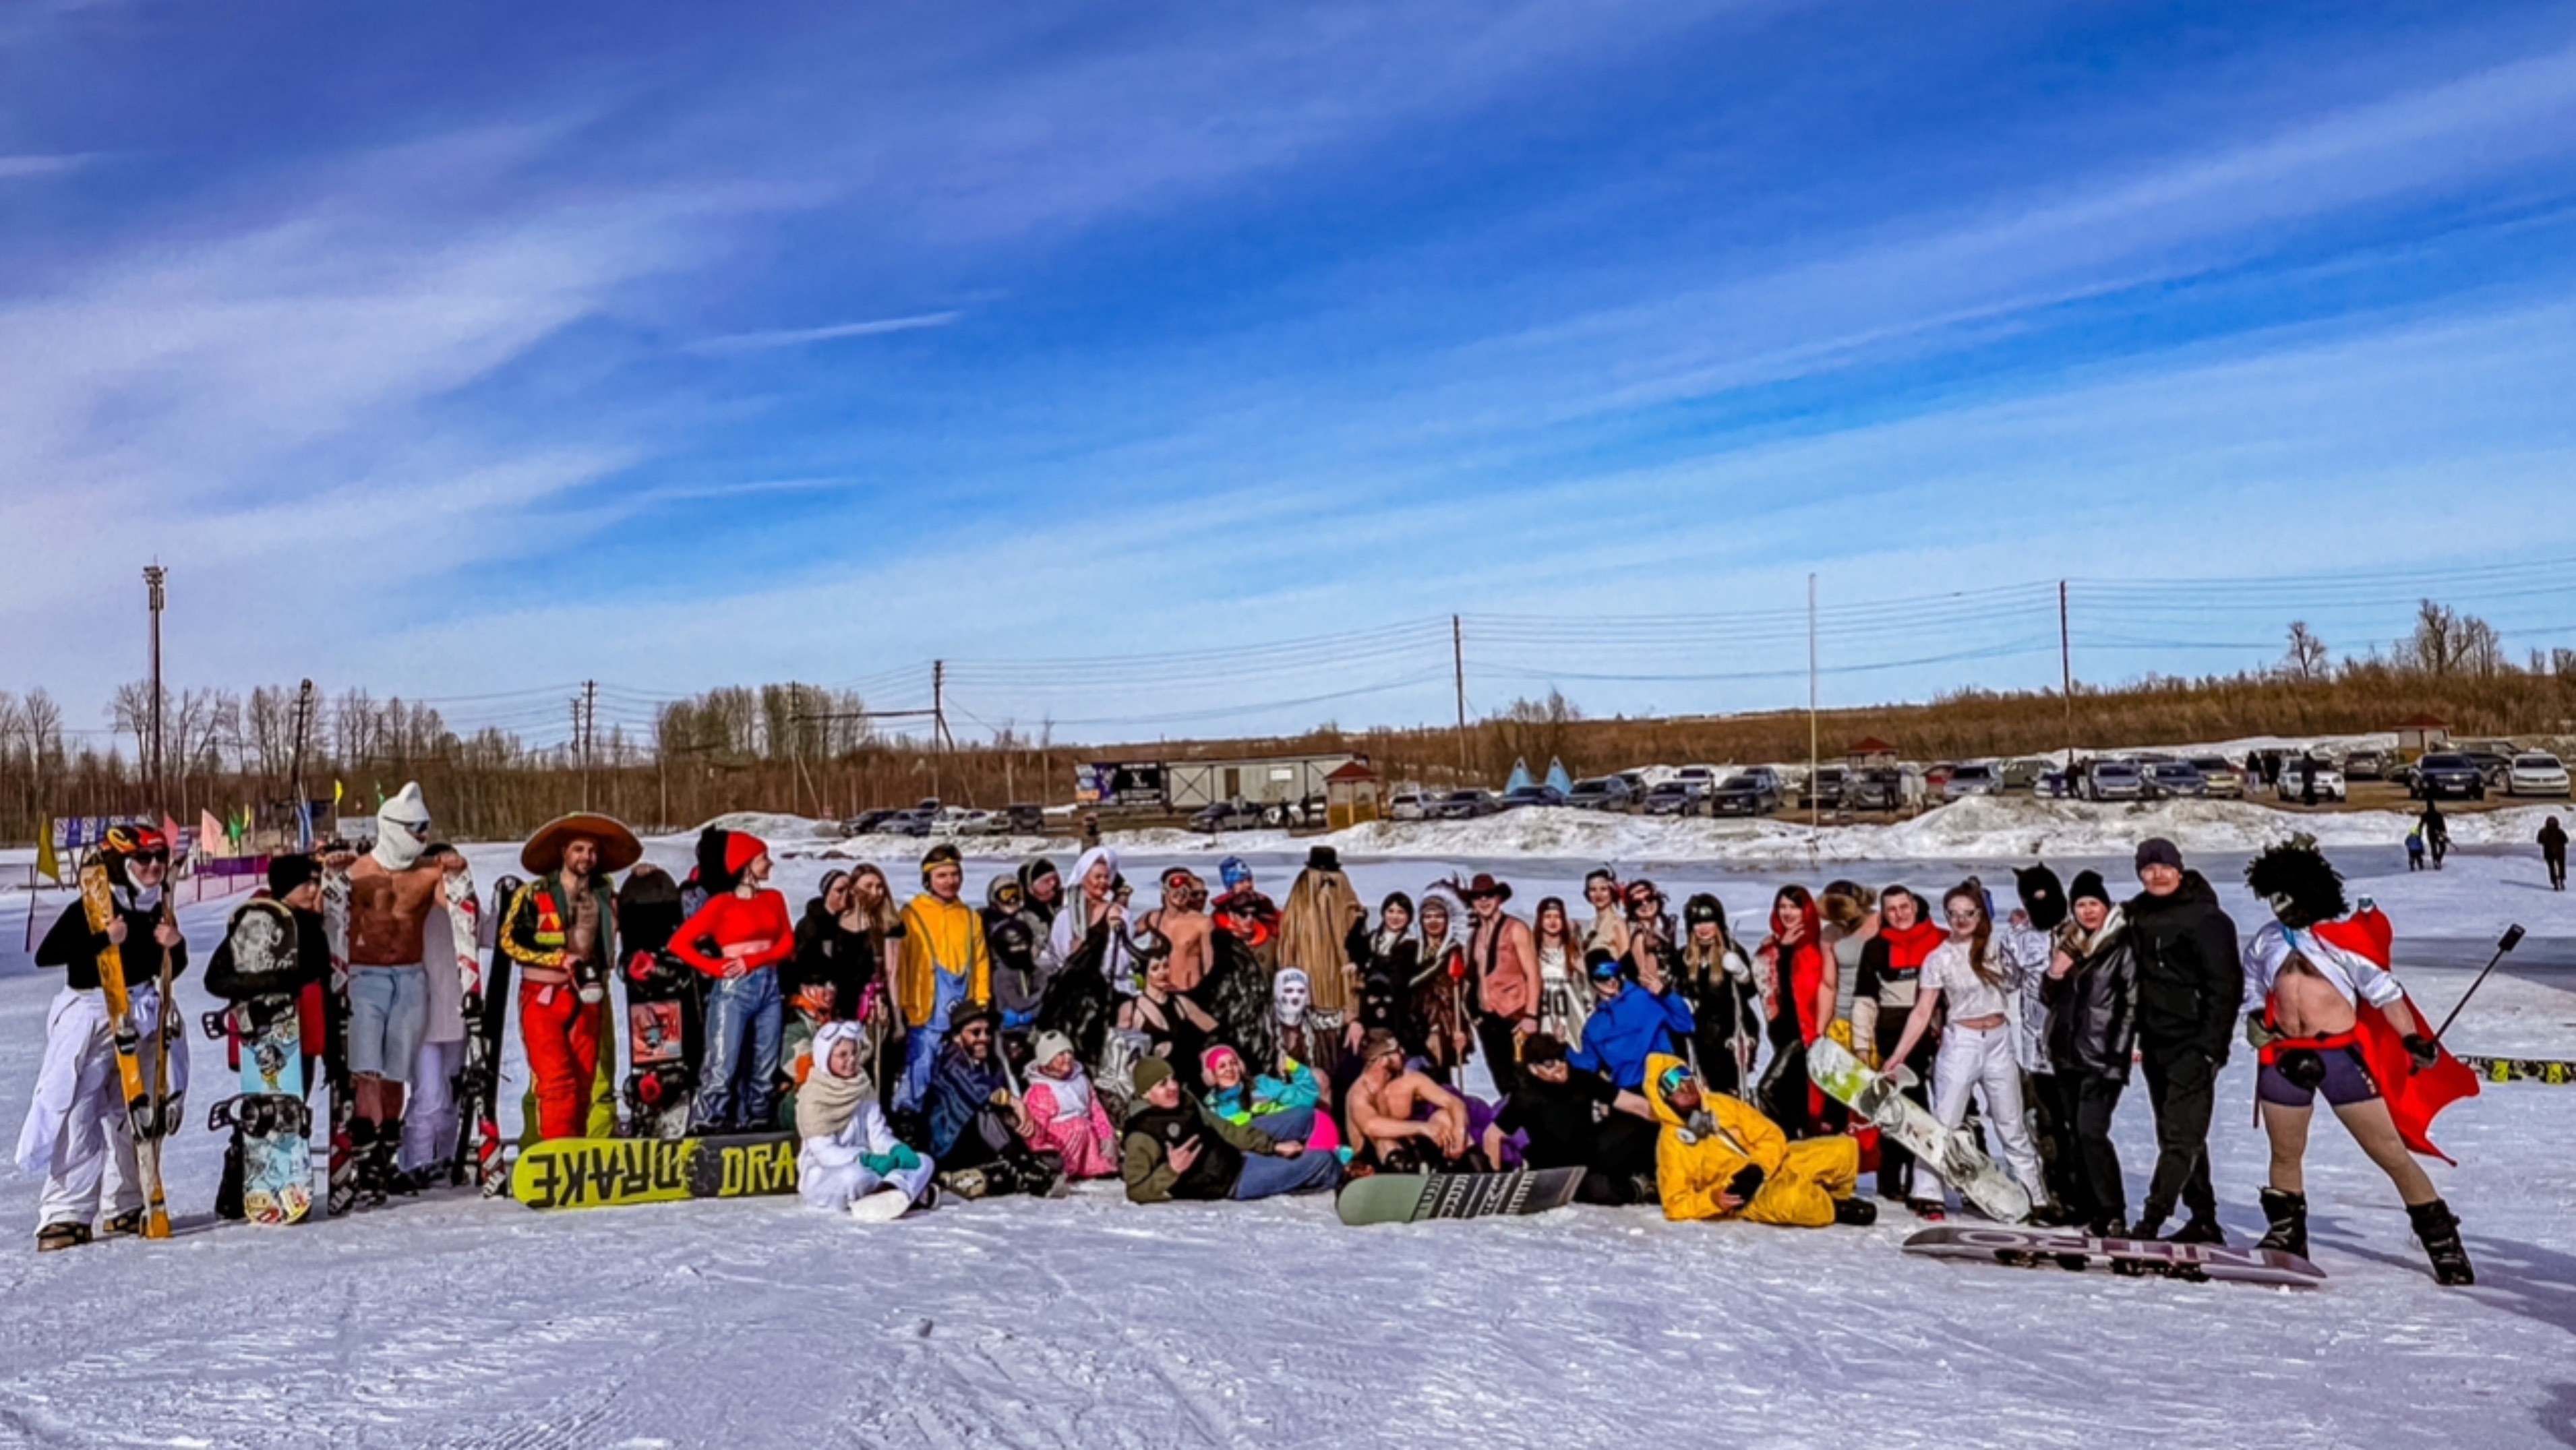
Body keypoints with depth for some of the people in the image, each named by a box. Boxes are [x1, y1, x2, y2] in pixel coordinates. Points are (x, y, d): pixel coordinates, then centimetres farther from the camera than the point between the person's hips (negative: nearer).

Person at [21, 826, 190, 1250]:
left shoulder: (159, 913, 7)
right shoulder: (90, 909, -11)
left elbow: (171, 972, 15)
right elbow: (45, 955, -20)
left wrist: (175, 946, -6)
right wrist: (104, 939, -28)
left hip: (142, 1016, 6)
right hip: (89, 1018, -6)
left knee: (133, 1115, 12)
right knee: (77, 1119, -9)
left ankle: (125, 1207, 22)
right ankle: (65, 1214, -5)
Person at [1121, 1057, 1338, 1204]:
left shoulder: (1186, 1103, 3)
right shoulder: (1142, 1136, -22)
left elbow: (1225, 1130, 11)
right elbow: (1136, 1192, -25)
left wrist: (1274, 1146, 7)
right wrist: (1172, 1171, -39)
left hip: (1238, 1160, 9)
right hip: (1230, 1184, -9)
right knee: (1323, 1163, -7)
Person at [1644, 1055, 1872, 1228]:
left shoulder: (1723, 1105, 4)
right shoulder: (1671, 1142, -8)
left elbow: (1772, 1136, 3)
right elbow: (1675, 1205, -7)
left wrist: (1757, 1169, -16)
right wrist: (1713, 1199, -26)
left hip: (1773, 1164, 6)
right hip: (1748, 1200, -5)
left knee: (1844, 1148, -9)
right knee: (1791, 1200, -39)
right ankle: (1836, 1210, -9)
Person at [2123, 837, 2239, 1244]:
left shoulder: (2206, 918, -9)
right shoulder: (2138, 916, 12)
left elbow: (2224, 985, -13)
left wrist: (2212, 1044, -17)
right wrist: (2135, 1036, 13)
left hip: (2193, 1043, -8)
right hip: (2155, 1042, 8)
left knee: (2182, 1135, -11)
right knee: (2176, 1134, 13)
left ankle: (2152, 1220, -16)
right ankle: (2204, 1221, 22)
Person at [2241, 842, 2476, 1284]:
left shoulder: (2344, 936, -4)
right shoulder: (2265, 942, 11)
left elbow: (2384, 990, -9)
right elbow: (2253, 1004, 18)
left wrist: (2412, 1038, -21)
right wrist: (2268, 1038, 2)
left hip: (2342, 1054, -4)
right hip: (2286, 1059, 5)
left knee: (2391, 1152, -3)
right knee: (2285, 1155, 12)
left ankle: (2441, 1238, 6)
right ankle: (2286, 1237, 27)